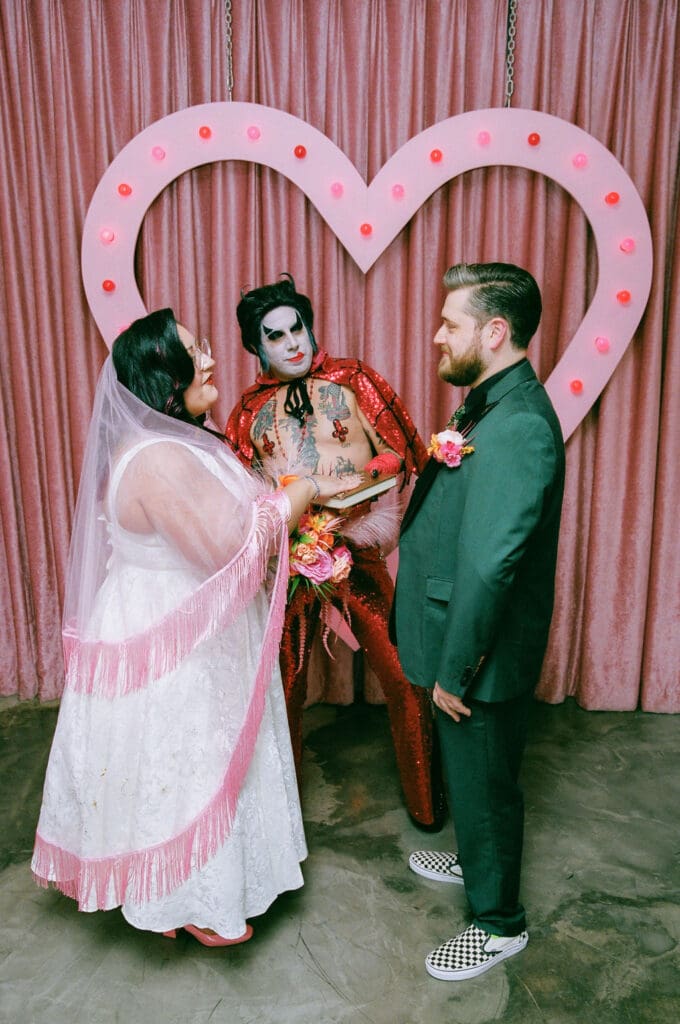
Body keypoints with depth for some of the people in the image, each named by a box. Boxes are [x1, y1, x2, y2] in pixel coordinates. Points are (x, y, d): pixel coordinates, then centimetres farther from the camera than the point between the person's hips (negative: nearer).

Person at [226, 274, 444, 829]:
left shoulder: (352, 380, 2)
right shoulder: (249, 410, 8)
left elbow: (399, 453, 2)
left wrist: (358, 476, -16)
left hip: (357, 552, -1)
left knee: (406, 678, 0)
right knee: (282, 684, 12)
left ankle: (425, 799, 26)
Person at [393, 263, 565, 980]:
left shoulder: (517, 426, -28)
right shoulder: (490, 405, 5)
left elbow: (489, 565, -30)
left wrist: (454, 672, -21)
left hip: (484, 656, -9)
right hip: (464, 641, 9)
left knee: (483, 781, 12)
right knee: (467, 772, 28)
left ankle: (499, 924, 36)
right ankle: (475, 859, 54)